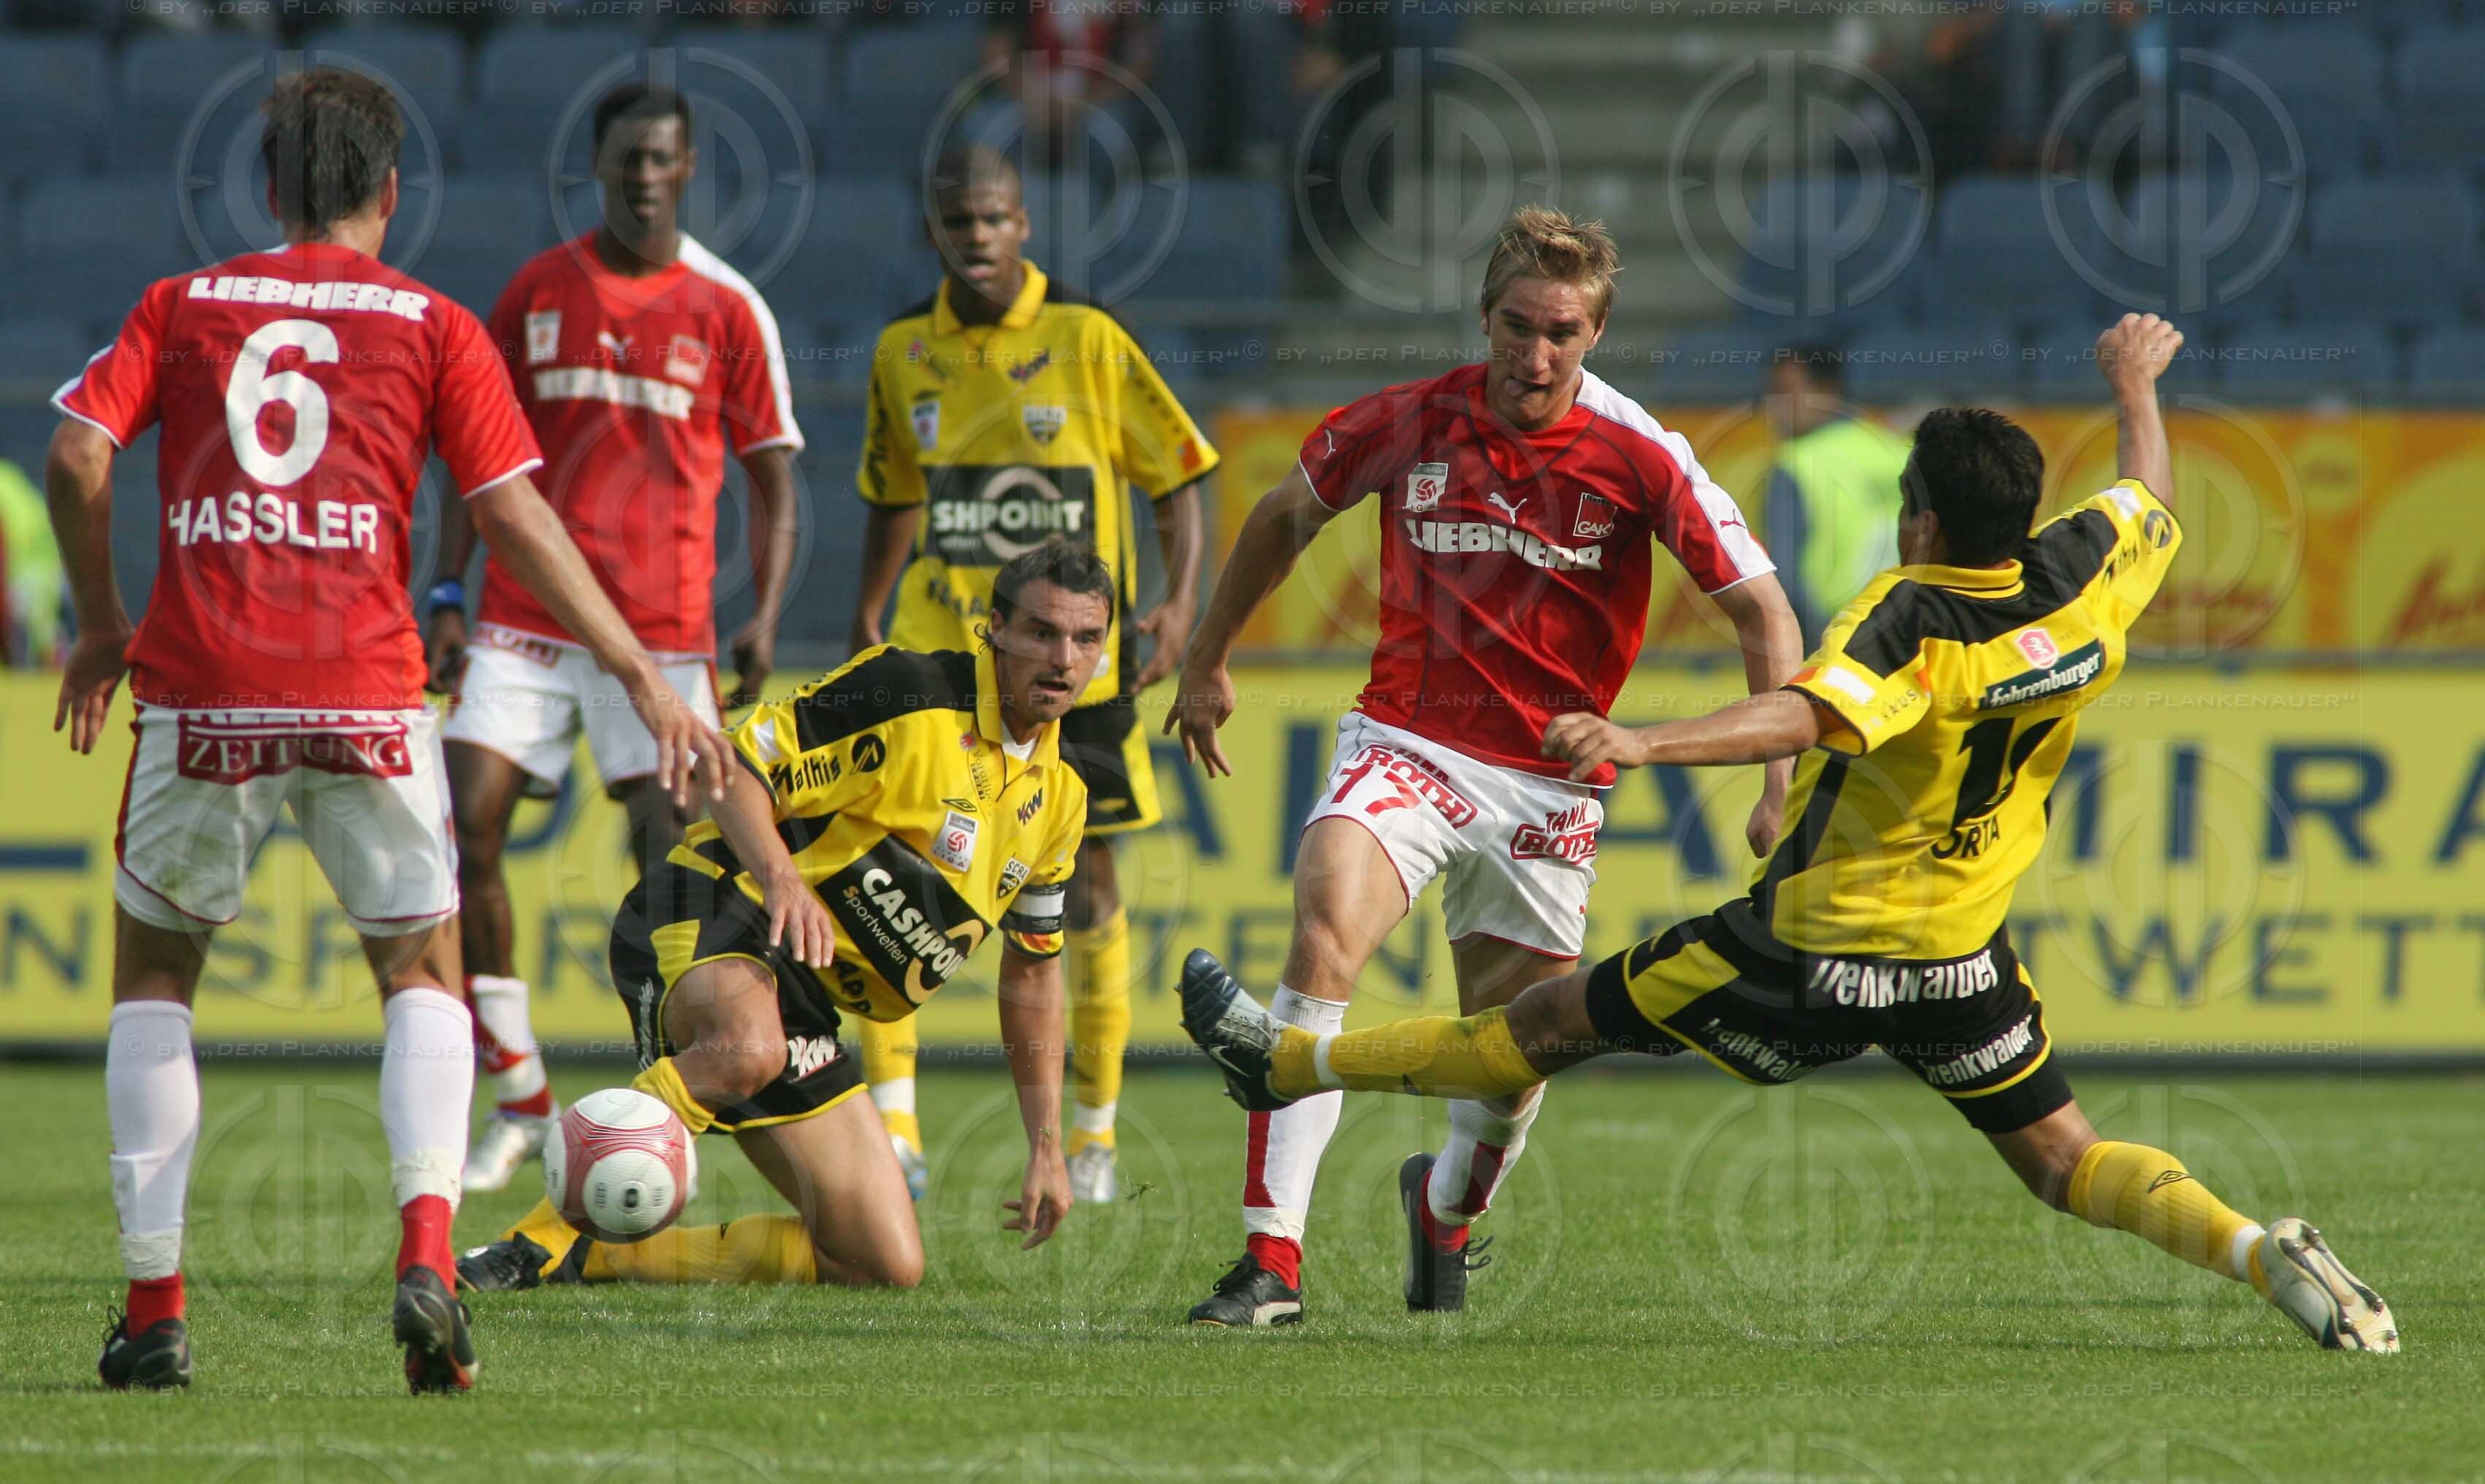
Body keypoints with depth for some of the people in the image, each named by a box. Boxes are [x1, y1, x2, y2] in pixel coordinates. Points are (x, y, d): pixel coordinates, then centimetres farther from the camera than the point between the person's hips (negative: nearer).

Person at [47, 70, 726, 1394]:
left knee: (153, 972, 17)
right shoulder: (433, 328, 9)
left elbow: (76, 456, 1)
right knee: (423, 977, 13)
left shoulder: (181, 306, 12)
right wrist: (645, 681, 4)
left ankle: (153, 1307, 8)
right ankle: (426, 1247, -12)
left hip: (202, 689, 1)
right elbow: (516, 517, 2)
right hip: (367, 691, -1)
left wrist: (101, 628, 14)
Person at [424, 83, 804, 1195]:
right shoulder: (538, 290, 8)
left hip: (662, 628, -2)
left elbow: (772, 475, 5)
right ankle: (519, 1098, 4)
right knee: (462, 830, -8)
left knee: (673, 851, -9)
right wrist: (449, 594, 5)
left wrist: (765, 616, -8)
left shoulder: (726, 308, 2)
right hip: (525, 619, 2)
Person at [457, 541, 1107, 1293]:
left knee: (889, 1266, 1)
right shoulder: (906, 694, -12)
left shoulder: (1058, 794, 12)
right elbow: (736, 770, -14)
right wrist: (781, 877, -33)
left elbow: (1033, 966, 23)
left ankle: (594, 1256, 11)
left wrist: (1046, 1144, 21)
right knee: (749, 1048, -44)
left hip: (805, 998, 8)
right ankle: (543, 1238, -32)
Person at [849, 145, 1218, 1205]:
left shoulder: (1087, 340, -5)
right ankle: (892, 1127, -10)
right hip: (938, 652, 2)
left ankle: (1095, 1132, 16)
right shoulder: (906, 351, 5)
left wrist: (1179, 600, -13)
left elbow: (1175, 474, 0)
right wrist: (867, 620, 14)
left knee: (1087, 879, 4)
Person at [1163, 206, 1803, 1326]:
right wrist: (1207, 663, 23)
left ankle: (1447, 1207, 44)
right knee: (1321, 941, -27)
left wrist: (1784, 786, -19)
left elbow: (1760, 609, -8)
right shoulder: (1407, 425, -5)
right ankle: (1272, 1261, -29)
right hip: (1406, 741, 0)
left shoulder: (1636, 458, -11)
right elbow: (1287, 516, 14)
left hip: (1549, 781, 0)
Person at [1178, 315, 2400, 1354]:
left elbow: (1809, 715, -45)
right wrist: (2138, 388, 35)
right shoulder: (2082, 580, -7)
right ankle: (2258, 1250, -14)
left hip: (1816, 951, -5)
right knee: (2062, 1161, 11)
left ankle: (1287, 1064, 17)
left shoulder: (1914, 622, -26)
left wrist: (1644, 744, -56)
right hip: (1961, 957, 5)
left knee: (1554, 1024, 5)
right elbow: (2152, 502, 15)